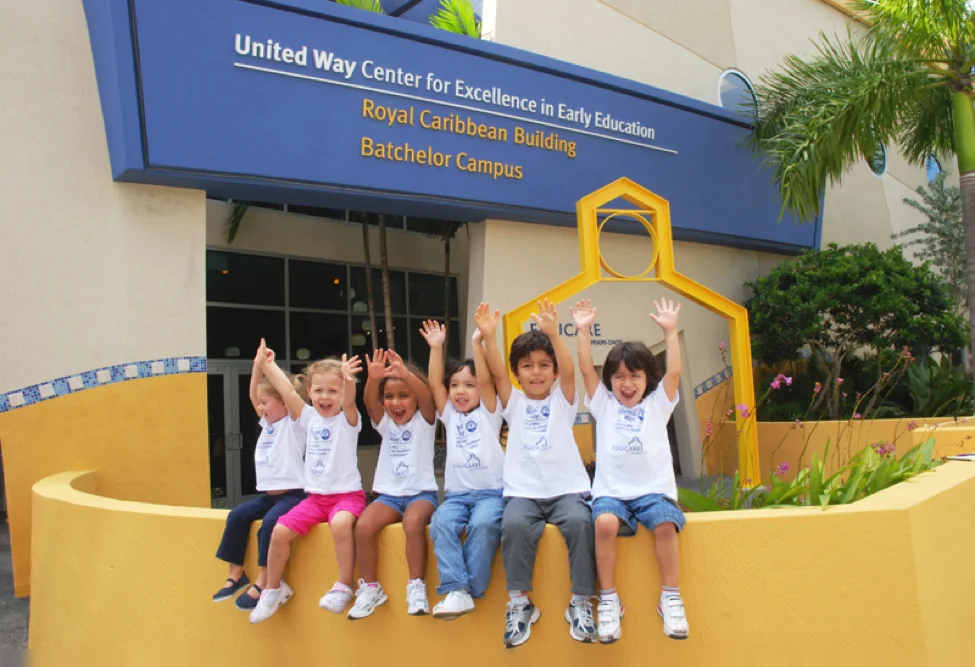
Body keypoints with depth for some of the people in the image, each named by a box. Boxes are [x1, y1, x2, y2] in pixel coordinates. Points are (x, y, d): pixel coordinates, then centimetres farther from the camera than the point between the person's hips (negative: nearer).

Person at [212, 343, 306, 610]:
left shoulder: (293, 423, -8)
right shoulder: (268, 423, 15)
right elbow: (253, 395, 15)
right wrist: (258, 365, 7)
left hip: (292, 493, -8)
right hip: (268, 493, 8)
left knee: (269, 522, -29)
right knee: (237, 516, -8)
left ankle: (263, 583, -20)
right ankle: (237, 575, 1)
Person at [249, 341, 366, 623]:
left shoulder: (347, 420, -7)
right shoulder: (309, 418, 7)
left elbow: (349, 400, -29)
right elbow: (287, 392, 1)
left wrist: (348, 381, -49)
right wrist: (268, 366, -5)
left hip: (347, 494, -5)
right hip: (315, 496, 5)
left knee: (340, 524, -36)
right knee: (280, 531, -14)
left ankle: (343, 586, -17)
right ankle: (273, 588, 9)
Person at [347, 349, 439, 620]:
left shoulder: (424, 420, 2)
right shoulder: (385, 423, 10)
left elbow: (426, 397, -20)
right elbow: (369, 401, -9)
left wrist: (406, 374, -38)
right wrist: (373, 378, -31)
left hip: (421, 492, -3)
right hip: (389, 494, 4)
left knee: (413, 521, -36)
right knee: (363, 526, -24)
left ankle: (416, 586, -23)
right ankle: (370, 587, -8)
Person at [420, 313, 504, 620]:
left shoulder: (488, 413, 7)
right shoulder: (450, 416, 15)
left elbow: (486, 380, -8)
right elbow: (434, 384, 5)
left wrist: (477, 343, -15)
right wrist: (436, 348, -2)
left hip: (491, 492, -3)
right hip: (456, 493, 3)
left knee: (482, 524, -33)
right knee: (441, 523, -28)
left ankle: (472, 589, -22)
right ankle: (456, 590, -31)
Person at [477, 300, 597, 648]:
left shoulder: (562, 401, 10)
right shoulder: (514, 403, 13)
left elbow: (569, 371, -9)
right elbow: (497, 373, -2)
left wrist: (553, 333, -25)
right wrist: (488, 336, -18)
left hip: (566, 488, 0)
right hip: (523, 491, 1)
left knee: (580, 522, -30)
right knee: (514, 524, -30)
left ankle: (581, 602, -13)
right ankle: (519, 602, -14)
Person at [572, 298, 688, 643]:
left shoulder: (657, 404, 12)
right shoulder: (604, 405, 12)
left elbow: (674, 373, -1)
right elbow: (586, 370, 2)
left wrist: (670, 331, -6)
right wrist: (583, 331, -4)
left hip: (654, 489, 0)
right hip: (611, 490, 0)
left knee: (665, 523, -29)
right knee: (605, 523, -31)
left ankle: (670, 598, -13)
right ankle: (608, 599, -17)